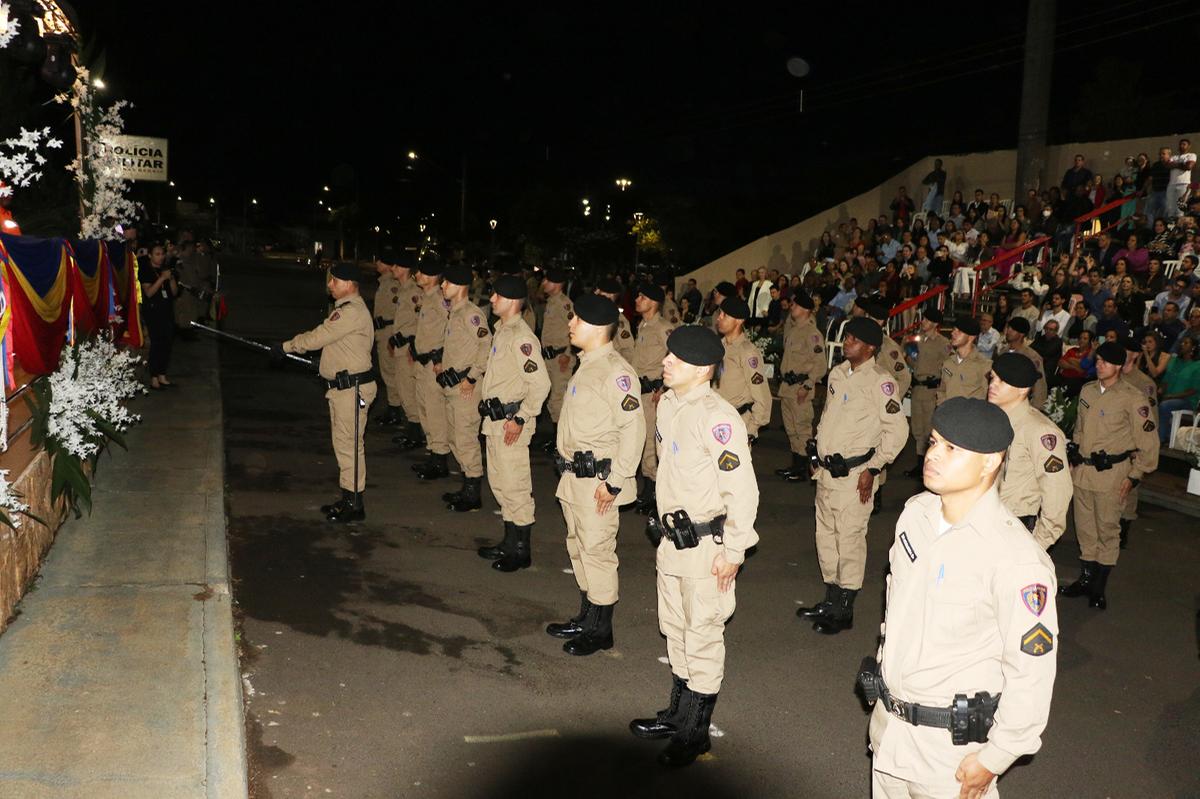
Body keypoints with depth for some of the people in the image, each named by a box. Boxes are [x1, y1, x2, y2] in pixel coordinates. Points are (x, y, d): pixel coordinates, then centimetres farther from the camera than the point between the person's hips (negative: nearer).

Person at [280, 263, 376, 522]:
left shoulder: (353, 311, -19)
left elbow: (318, 337, -20)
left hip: (352, 388, -11)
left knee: (349, 445, -4)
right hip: (340, 386, 11)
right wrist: (326, 363, 16)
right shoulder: (346, 308, 15)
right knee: (343, 444, 16)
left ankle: (355, 505, 4)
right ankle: (348, 498, 26)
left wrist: (287, 346, -9)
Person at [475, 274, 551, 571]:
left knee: (515, 485, -3)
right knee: (498, 481, 18)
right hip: (495, 419, 10)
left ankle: (521, 551, 8)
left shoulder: (521, 337, -18)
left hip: (512, 421, -10)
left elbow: (540, 383, -24)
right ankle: (509, 542, 31)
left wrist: (520, 418, -21)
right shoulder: (501, 330, 12)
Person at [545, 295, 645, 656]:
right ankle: (587, 618, 33)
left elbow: (633, 427, -23)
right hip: (574, 476, 10)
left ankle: (601, 630, 13)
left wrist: (615, 481, -21)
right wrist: (567, 469, 19)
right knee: (578, 546, 18)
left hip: (597, 481, -10)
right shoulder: (586, 366, 12)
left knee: (597, 550, -1)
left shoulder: (615, 371, -18)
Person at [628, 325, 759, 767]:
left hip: (707, 546, -9)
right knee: (675, 628, 21)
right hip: (673, 539, 9)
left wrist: (732, 551, -17)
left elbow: (742, 491, -21)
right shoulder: (668, 403, 5)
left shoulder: (718, 418, -23)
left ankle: (695, 732, 21)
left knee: (702, 636, 5)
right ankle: (678, 713, 39)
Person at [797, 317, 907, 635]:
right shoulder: (838, 373, 10)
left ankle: (844, 610, 10)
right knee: (826, 534, 16)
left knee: (849, 538, -1)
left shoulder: (880, 381, -15)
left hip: (854, 474, -8)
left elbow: (897, 430, -17)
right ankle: (831, 599, 31)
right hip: (827, 470, 8)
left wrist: (872, 469, -15)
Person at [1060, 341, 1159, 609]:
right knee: (1084, 527, 14)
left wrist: (1134, 477, -8)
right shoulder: (1087, 391, 6)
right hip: (1082, 472, 6)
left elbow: (1149, 443, -8)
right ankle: (1085, 579, 27)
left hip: (1111, 475, -6)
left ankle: (1099, 588, 15)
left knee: (1107, 529, 4)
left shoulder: (1133, 399, -12)